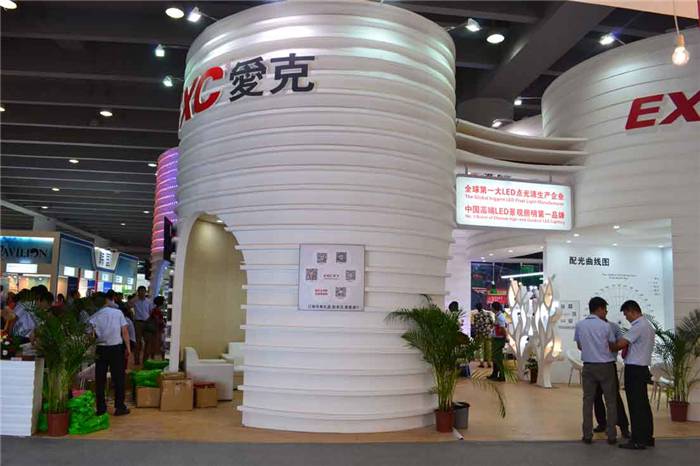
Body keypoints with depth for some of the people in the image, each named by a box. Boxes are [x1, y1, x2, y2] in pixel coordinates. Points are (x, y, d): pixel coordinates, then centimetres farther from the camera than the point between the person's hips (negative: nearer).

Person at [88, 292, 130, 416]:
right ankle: (119, 407, 9)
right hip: (116, 348, -1)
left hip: (101, 349, 1)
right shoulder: (118, 313, -3)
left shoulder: (93, 318, -1)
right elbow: (125, 331, -4)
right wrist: (128, 347, 3)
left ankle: (101, 408, 13)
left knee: (100, 379, 9)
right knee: (118, 378, 7)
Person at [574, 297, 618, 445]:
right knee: (610, 401, 8)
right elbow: (613, 346, 5)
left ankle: (587, 435, 7)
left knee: (588, 401, 7)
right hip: (606, 366, -2)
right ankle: (611, 436, 9)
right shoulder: (605, 326, -8)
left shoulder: (579, 325, 0)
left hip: (588, 366, 2)